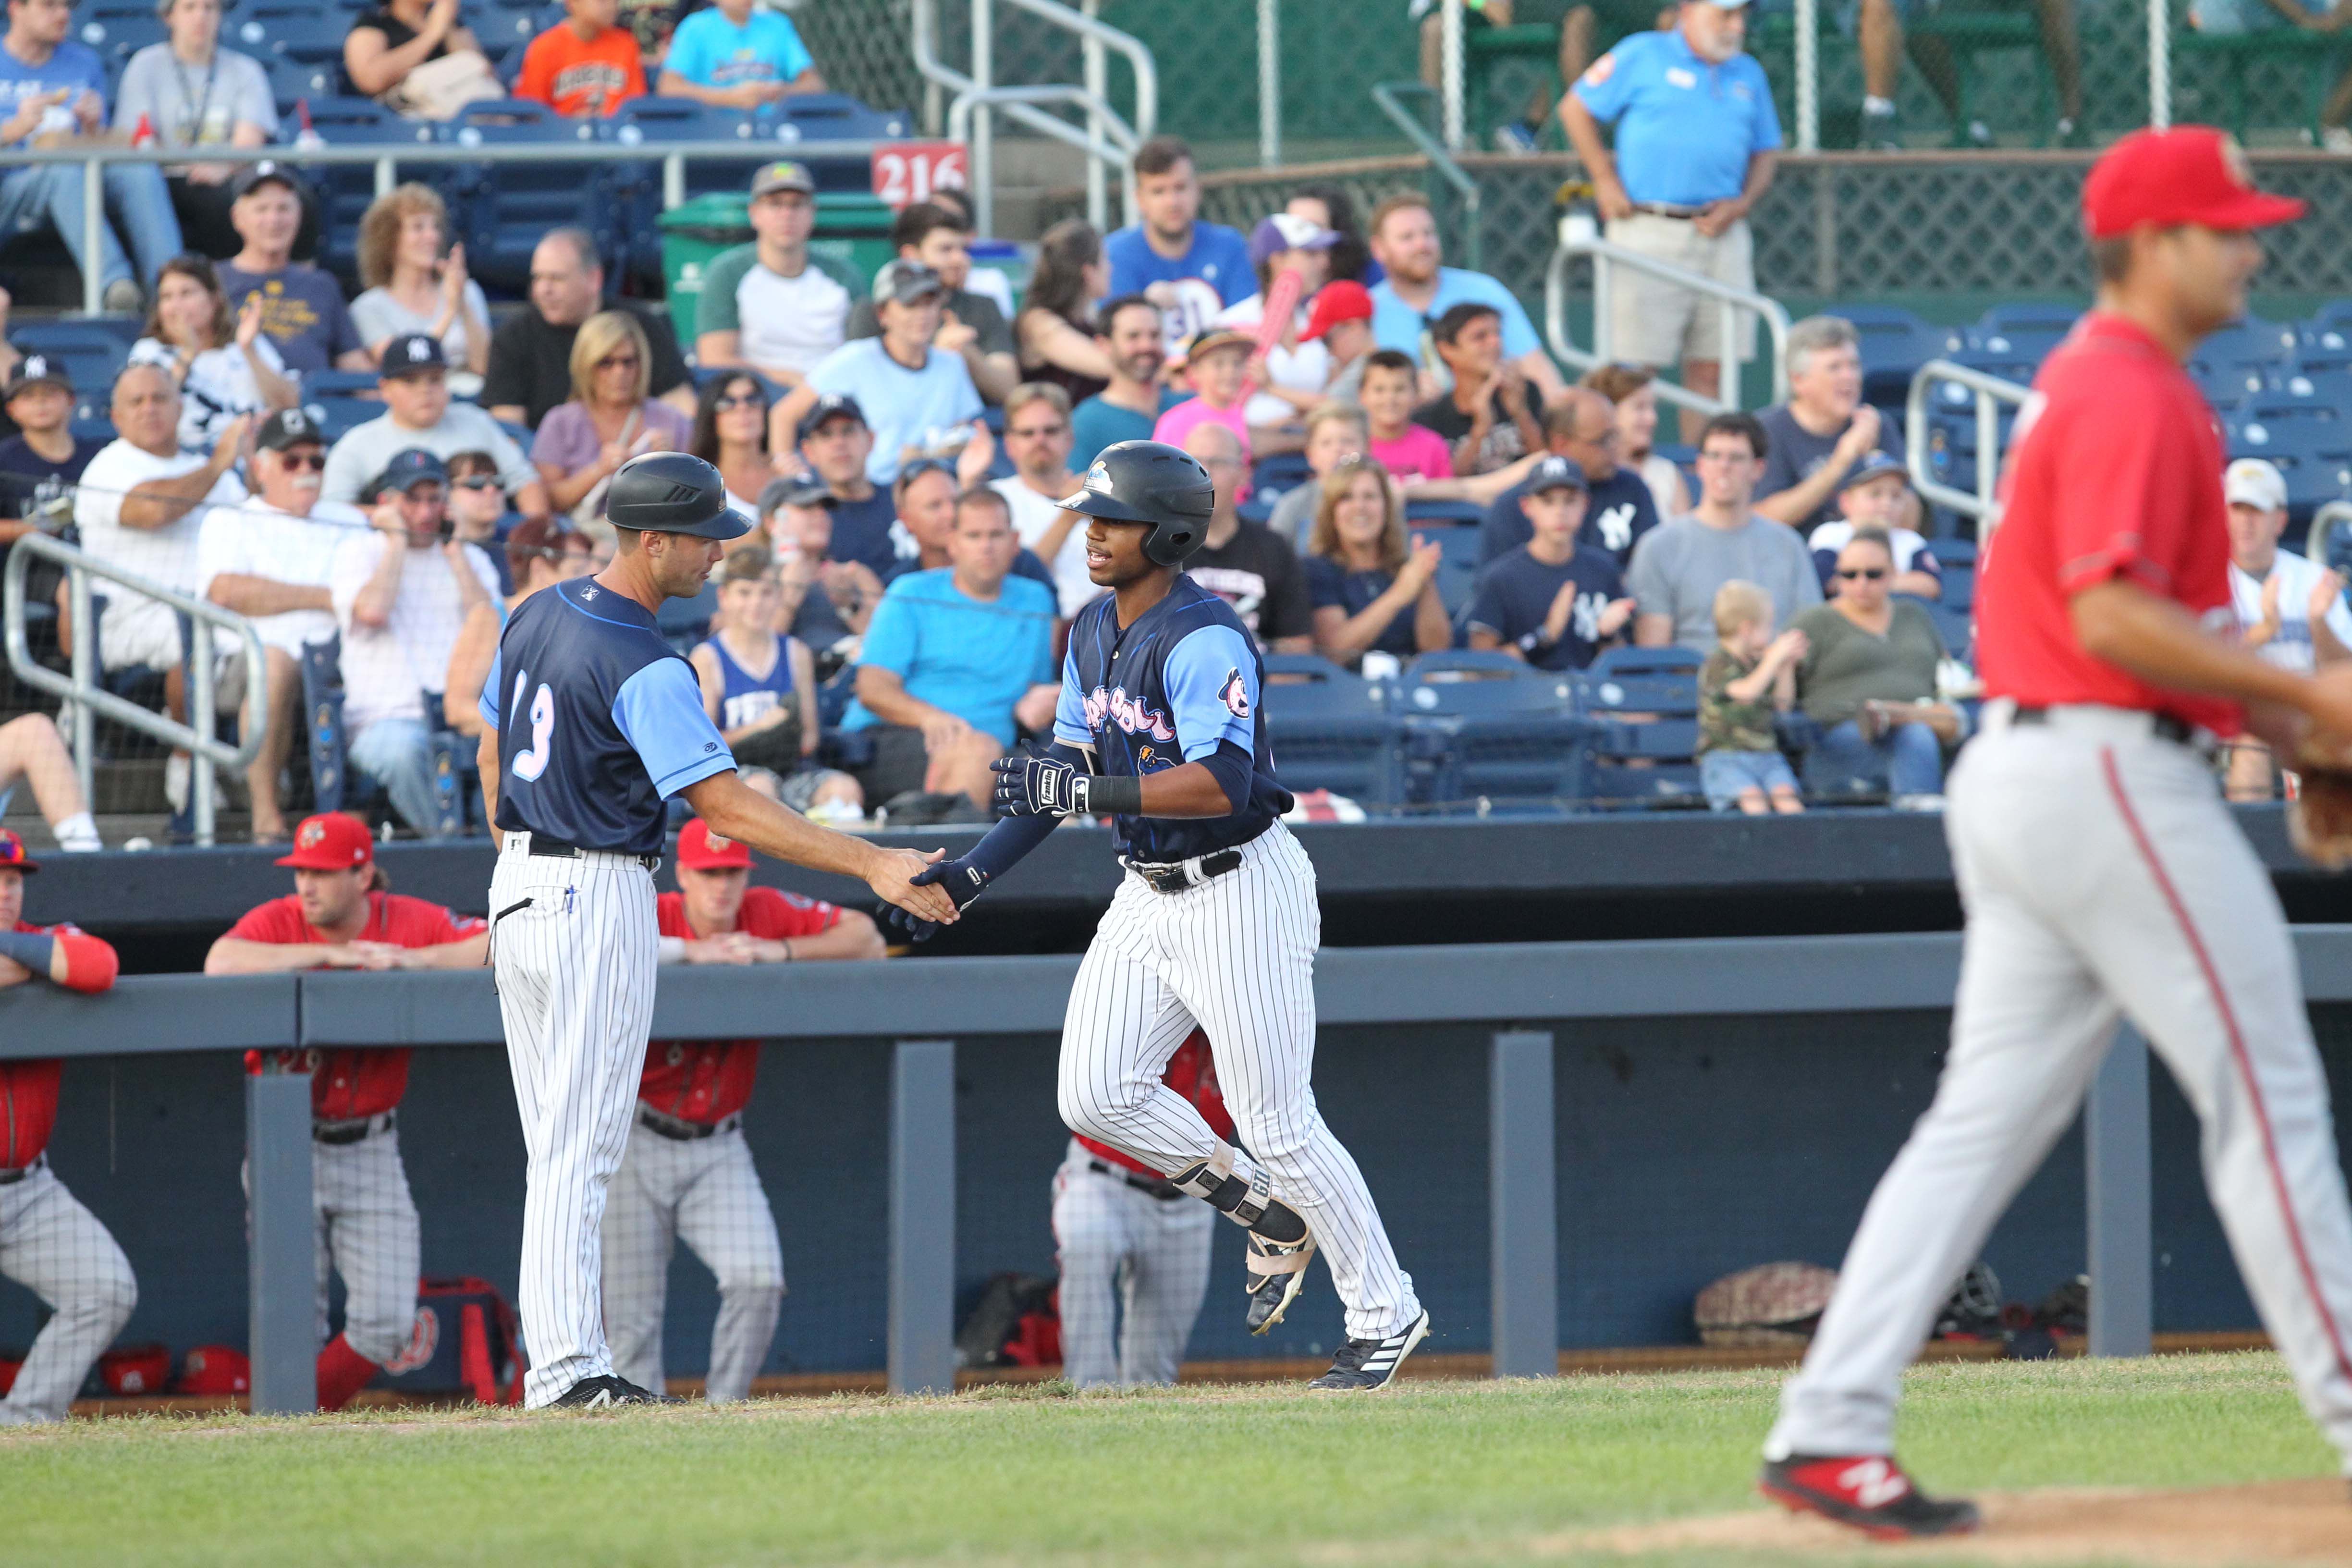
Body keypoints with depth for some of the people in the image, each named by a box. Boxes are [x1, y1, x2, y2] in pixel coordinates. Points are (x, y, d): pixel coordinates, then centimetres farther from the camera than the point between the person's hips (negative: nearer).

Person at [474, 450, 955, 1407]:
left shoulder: (537, 616, 7)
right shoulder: (646, 671, -20)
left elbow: (492, 761, 16)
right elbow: (725, 807, -25)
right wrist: (872, 864, -28)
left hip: (516, 890, 8)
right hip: (598, 898, -8)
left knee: (559, 1146, 12)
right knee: (579, 1148, -7)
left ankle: (566, 1363, 12)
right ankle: (565, 1368, -10)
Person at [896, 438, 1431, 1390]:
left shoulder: (1203, 641, -21)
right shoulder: (1094, 634, 8)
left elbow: (1222, 782, -32)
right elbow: (1066, 770, 14)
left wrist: (1086, 790, -33)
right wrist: (971, 873, 5)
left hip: (1240, 890, -9)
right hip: (1148, 894, 9)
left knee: (1276, 1123, -5)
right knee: (1097, 1096, 1)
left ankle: (1387, 1315, 10)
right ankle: (1272, 1220, 21)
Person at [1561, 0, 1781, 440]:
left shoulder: (1748, 74, 16)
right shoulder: (1643, 56, 2)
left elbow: (1765, 151, 22)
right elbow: (1575, 108, 5)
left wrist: (1743, 203, 3)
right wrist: (1605, 181, -2)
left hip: (1721, 234, 5)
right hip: (1649, 230, -5)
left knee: (1711, 369, 3)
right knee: (1638, 367, -7)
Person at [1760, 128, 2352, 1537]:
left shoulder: (2084, 382, 19)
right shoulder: (2136, 396, -14)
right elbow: (2111, 616, -23)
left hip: (2024, 759, 10)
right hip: (2114, 773, -10)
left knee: (1992, 1113, 7)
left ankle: (1831, 1431, 2)